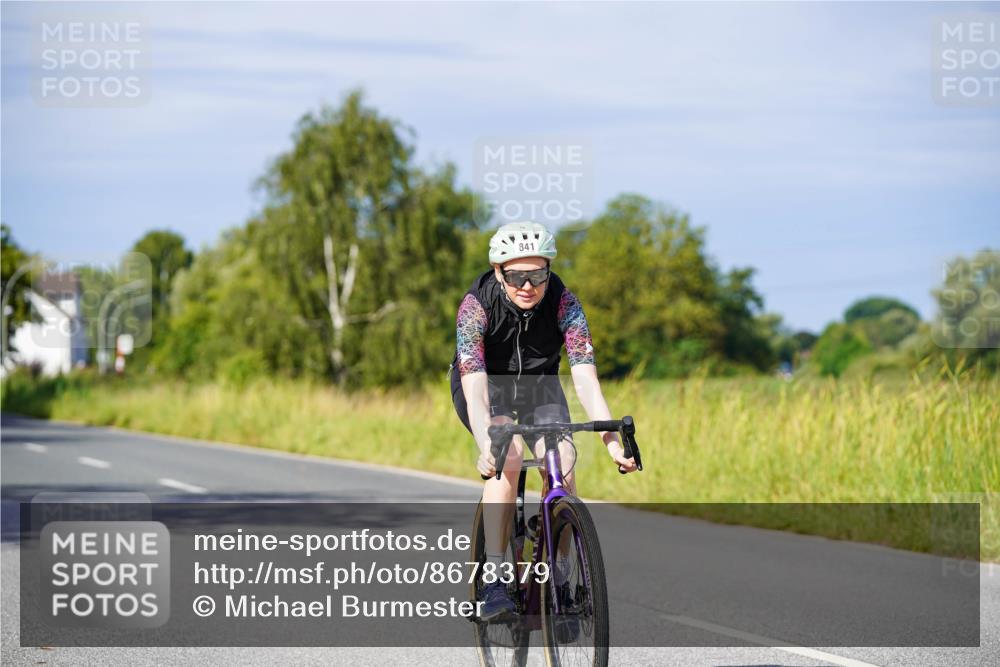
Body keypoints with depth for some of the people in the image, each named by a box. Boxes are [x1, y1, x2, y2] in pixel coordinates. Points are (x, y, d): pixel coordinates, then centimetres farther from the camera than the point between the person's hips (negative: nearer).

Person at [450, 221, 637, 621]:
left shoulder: (563, 302, -25)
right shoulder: (477, 305, -30)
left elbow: (585, 378, -31)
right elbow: (474, 387, -40)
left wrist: (612, 441, -44)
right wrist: (486, 445, -56)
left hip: (538, 382, 2)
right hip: (487, 383, -2)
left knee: (561, 460, -24)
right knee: (508, 455, -31)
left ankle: (560, 579, -11)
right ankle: (493, 582, -30)